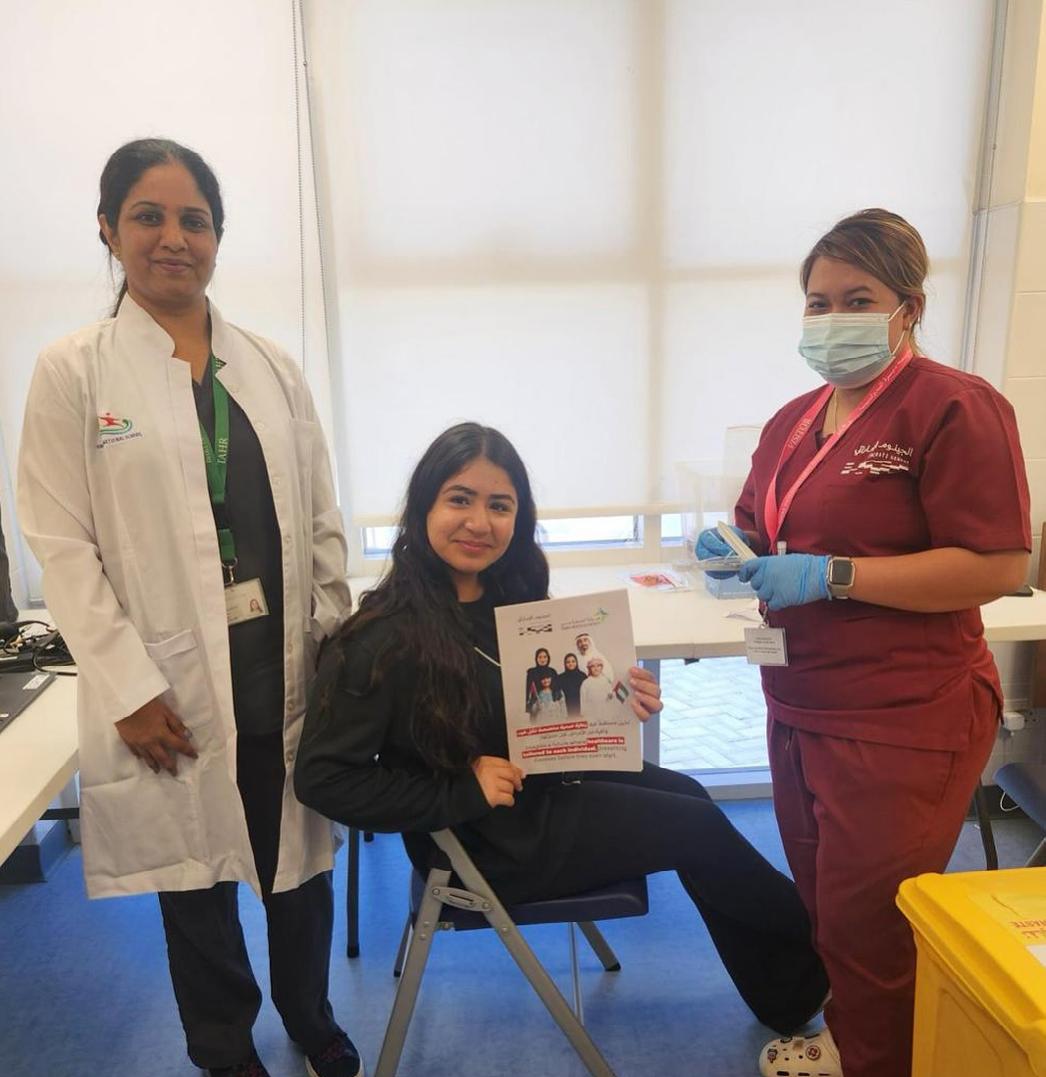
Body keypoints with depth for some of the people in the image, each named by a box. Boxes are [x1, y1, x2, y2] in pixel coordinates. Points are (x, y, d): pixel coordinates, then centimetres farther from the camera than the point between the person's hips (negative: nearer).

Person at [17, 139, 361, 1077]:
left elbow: (322, 520, 7)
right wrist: (129, 688, -11)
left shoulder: (272, 366, 7)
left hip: (289, 670, 3)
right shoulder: (73, 372, -2)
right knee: (195, 879, 14)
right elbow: (62, 543, -6)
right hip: (172, 687, -2)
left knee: (302, 862, 15)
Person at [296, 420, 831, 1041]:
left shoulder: (509, 597, -3)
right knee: (698, 827, -4)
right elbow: (322, 779, -23)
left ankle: (785, 1002, 21)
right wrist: (463, 790, -25)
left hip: (539, 782, 7)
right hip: (488, 844, -7)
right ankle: (812, 944, 27)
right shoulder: (386, 639, -25)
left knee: (687, 794, -1)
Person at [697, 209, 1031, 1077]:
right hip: (803, 704, 8)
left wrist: (831, 575, -23)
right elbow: (764, 535, 20)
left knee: (869, 927, 6)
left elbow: (998, 567, -19)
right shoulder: (794, 421, 11)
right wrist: (734, 547, -3)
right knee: (822, 903, 21)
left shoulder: (954, 406, -13)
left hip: (907, 717, -7)